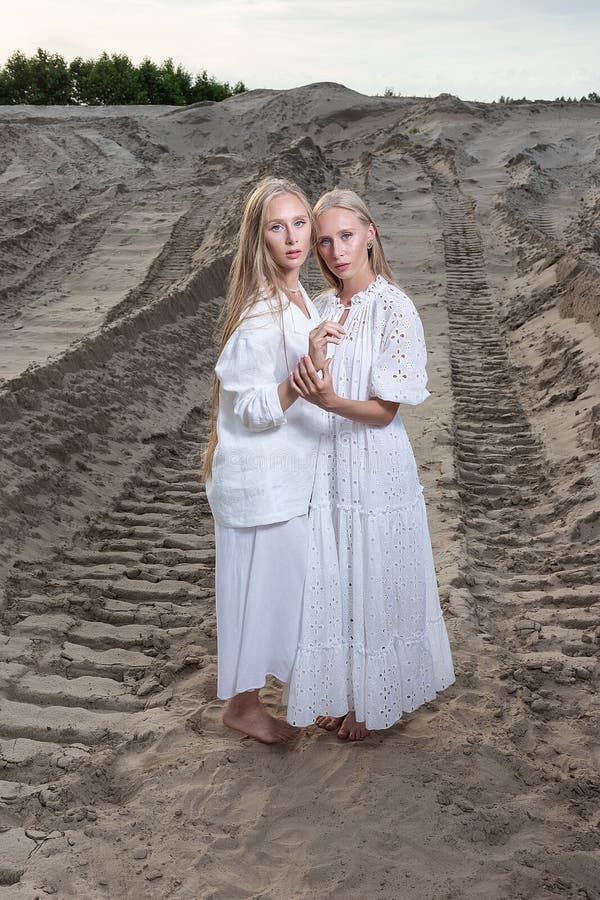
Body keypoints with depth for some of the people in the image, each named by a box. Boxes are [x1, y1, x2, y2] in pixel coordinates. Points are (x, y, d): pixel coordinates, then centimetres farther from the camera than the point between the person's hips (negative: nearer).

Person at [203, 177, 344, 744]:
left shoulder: (299, 298, 4)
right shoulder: (259, 315, -25)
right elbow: (255, 409, -25)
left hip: (292, 472, 9)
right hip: (260, 479, -9)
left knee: (287, 580, 22)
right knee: (258, 585, 5)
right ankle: (242, 704, 25)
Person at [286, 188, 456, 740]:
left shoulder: (394, 309, -14)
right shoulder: (325, 307, 6)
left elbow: (385, 409, -17)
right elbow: (318, 387, 11)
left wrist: (332, 402, -31)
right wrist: (313, 364, -8)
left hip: (375, 466, -6)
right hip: (327, 464, 6)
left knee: (374, 584, 8)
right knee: (332, 584, 15)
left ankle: (375, 700, 28)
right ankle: (340, 691, 33)